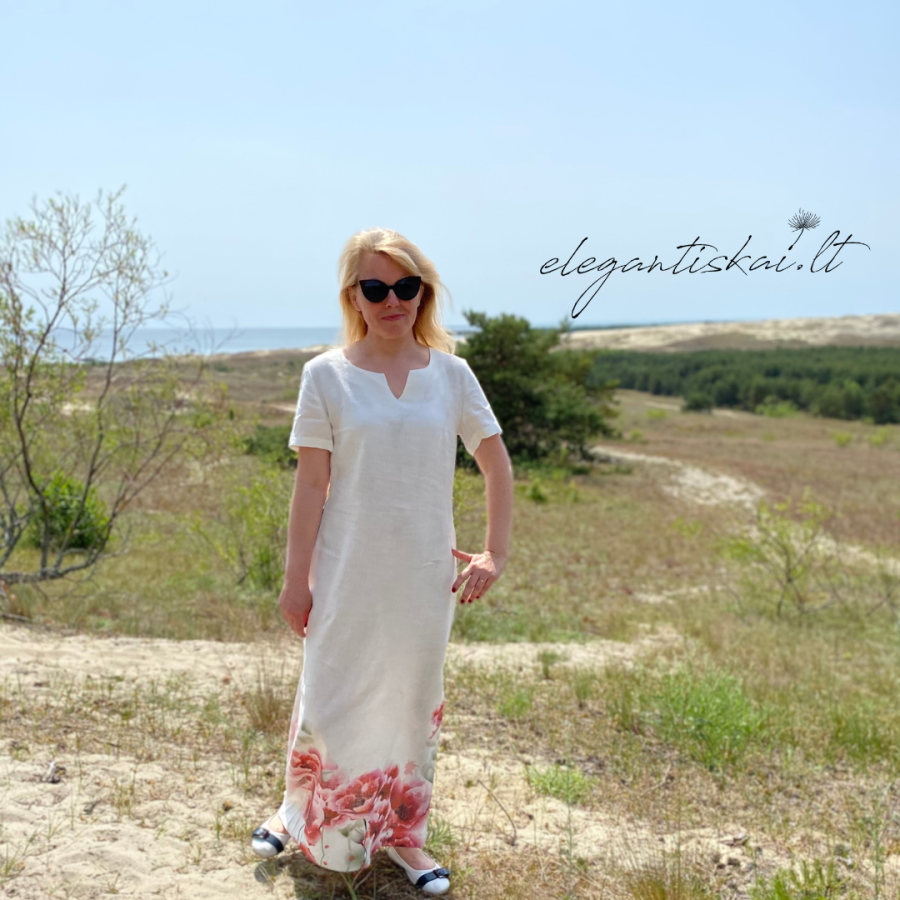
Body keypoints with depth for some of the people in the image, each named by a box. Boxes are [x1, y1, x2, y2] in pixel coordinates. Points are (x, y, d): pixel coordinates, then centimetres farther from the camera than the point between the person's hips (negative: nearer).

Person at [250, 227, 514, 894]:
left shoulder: (451, 374, 1)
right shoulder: (327, 375, -5)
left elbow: (497, 465, 7)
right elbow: (311, 484, -5)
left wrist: (496, 554, 1)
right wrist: (296, 578, -5)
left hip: (425, 575, 2)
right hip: (347, 573, -2)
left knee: (416, 701, 12)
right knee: (330, 695, 8)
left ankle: (403, 834, 31)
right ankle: (300, 810, 34)